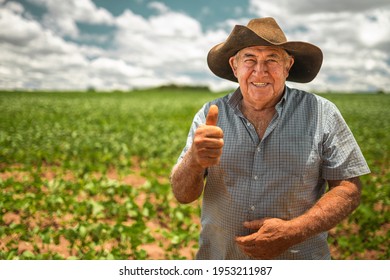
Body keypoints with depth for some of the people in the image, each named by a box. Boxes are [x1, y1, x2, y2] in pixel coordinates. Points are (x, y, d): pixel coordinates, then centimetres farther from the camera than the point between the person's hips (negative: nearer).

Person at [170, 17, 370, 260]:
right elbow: (183, 194, -8)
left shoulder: (321, 113, -8)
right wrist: (195, 160, -30)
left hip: (298, 258, -1)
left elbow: (349, 188, -7)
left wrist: (293, 232, -21)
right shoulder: (210, 115, -5)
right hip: (218, 257, 2)